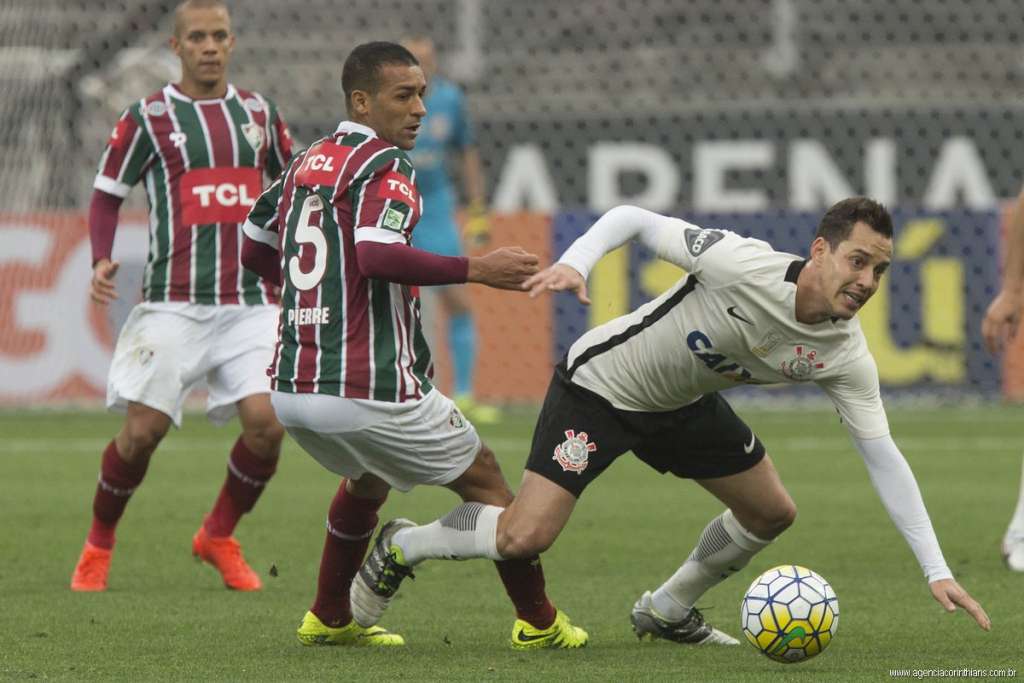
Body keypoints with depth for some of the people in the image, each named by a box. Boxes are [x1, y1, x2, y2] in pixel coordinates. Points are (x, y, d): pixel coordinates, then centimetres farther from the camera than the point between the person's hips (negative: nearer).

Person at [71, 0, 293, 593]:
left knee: (267, 423, -12)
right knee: (143, 429, -7)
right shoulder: (148, 117, 1)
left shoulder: (259, 112, 11)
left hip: (251, 303, 3)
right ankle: (99, 544, 18)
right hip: (173, 304, -3)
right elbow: (107, 194, 7)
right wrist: (102, 260, -9)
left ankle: (219, 537, 12)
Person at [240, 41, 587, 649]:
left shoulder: (306, 163, 13)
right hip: (367, 389, -8)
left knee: (367, 478, 36)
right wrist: (476, 269, -22)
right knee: (485, 478, 11)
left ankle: (330, 619, 36)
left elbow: (255, 251, 23)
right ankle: (538, 622, 14)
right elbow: (379, 254, -27)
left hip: (291, 388, 8)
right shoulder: (386, 165, -11)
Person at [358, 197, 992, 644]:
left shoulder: (846, 357, -17)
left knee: (772, 512, 7)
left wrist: (937, 570, -18)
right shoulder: (743, 263, -33)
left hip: (683, 403, 6)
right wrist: (574, 263, -39)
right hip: (601, 384, -6)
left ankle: (666, 612, 31)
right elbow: (633, 218, -21)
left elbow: (885, 459, -13)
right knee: (524, 538, -17)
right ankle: (404, 546, 11)